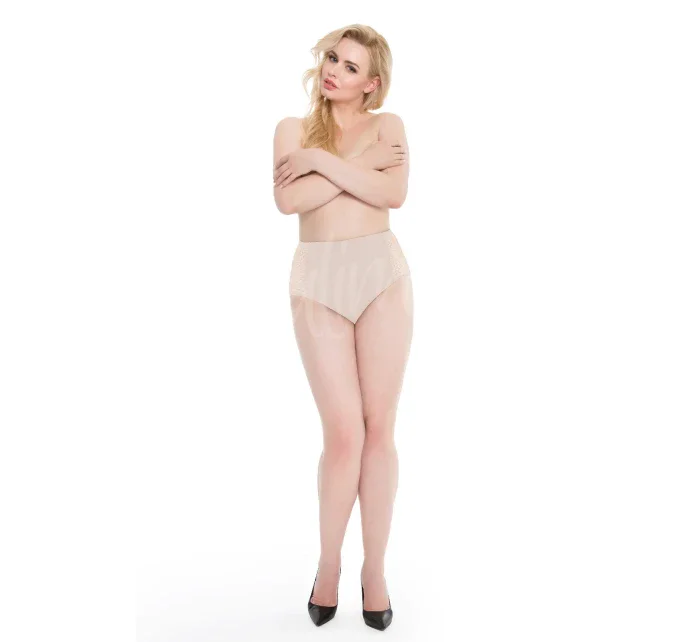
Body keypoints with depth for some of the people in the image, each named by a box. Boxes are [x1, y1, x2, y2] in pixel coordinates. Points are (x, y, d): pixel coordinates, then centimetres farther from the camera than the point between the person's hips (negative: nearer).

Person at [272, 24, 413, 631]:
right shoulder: (293, 127, 12)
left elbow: (394, 193, -9)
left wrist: (321, 161, -8)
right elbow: (288, 200, -6)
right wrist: (361, 165, -6)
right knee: (344, 433, -5)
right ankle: (329, 563, 18)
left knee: (379, 429, 1)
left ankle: (375, 568, 17)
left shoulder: (388, 125, 11)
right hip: (317, 280, 0)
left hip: (382, 275, 0)